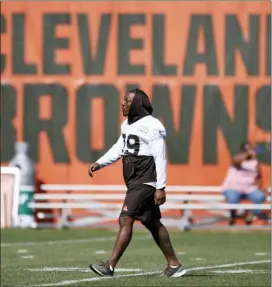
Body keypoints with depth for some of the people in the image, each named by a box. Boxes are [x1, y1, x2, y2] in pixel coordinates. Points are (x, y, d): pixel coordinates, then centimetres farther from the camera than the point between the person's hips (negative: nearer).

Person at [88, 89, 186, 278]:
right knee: (153, 224, 13)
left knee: (126, 220, -13)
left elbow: (160, 158, -17)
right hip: (135, 182, 10)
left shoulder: (151, 126, -15)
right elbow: (118, 149, 19)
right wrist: (99, 164, 6)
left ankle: (110, 266, -14)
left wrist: (161, 187, -20)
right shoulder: (128, 125, 12)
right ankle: (174, 264, 21)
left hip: (145, 182, -10)